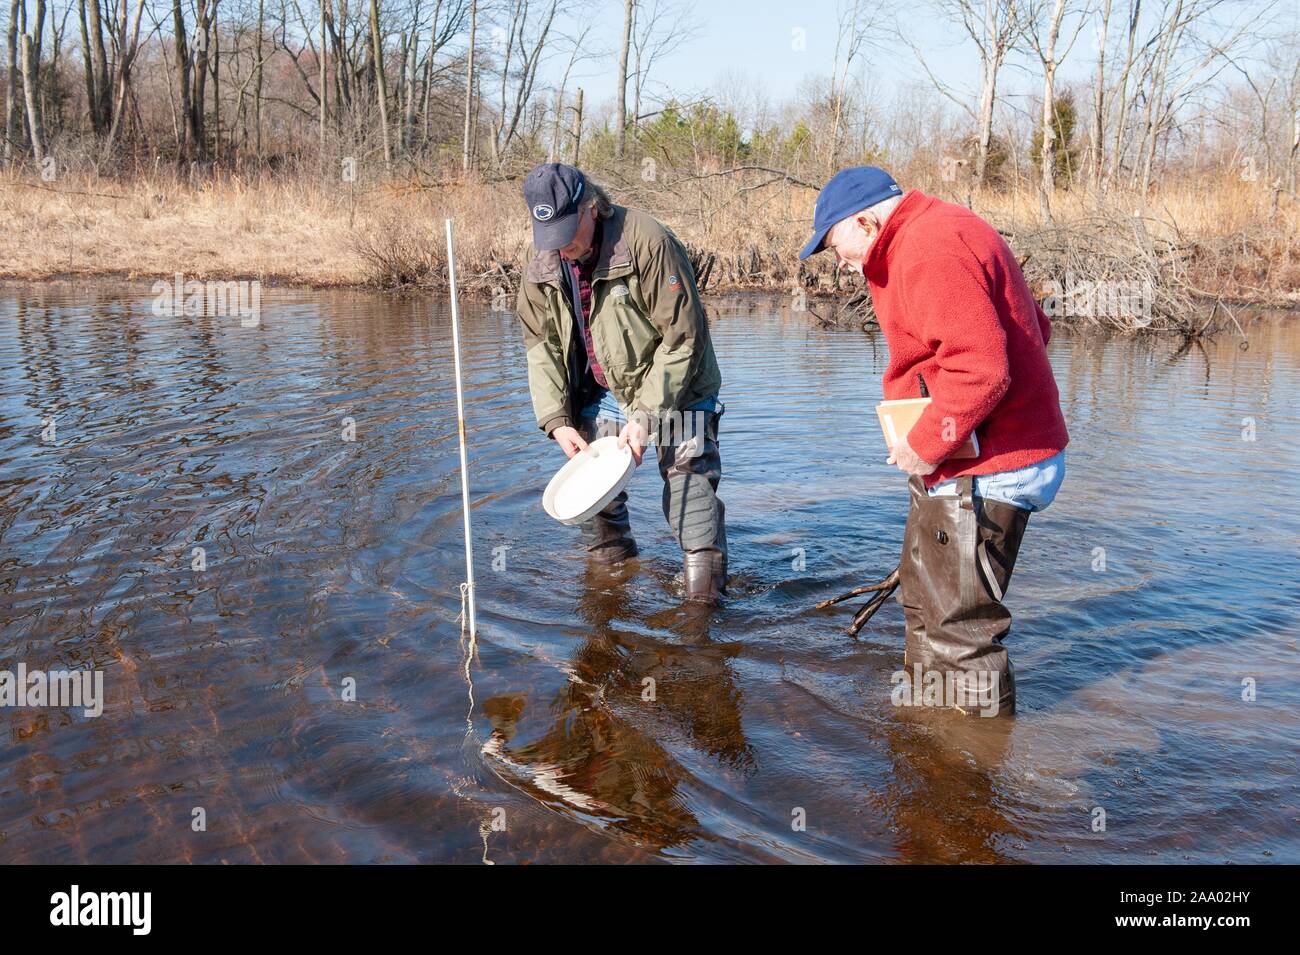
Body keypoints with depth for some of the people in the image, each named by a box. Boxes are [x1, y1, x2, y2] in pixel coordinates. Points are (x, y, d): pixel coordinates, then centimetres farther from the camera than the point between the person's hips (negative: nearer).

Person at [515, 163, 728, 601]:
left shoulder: (647, 242, -24)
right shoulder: (542, 269, -5)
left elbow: (683, 337, -22)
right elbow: (541, 346, 4)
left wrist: (646, 416, -23)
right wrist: (556, 420, -8)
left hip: (675, 393, -5)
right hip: (603, 396, 6)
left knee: (689, 495, -8)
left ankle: (704, 597, 2)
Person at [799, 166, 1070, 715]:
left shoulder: (932, 250, -21)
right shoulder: (941, 233, 14)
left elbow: (979, 369, -31)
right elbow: (1031, 327, 18)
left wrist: (926, 444, -19)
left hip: (982, 475, -12)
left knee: (960, 626, -1)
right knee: (926, 602, 24)